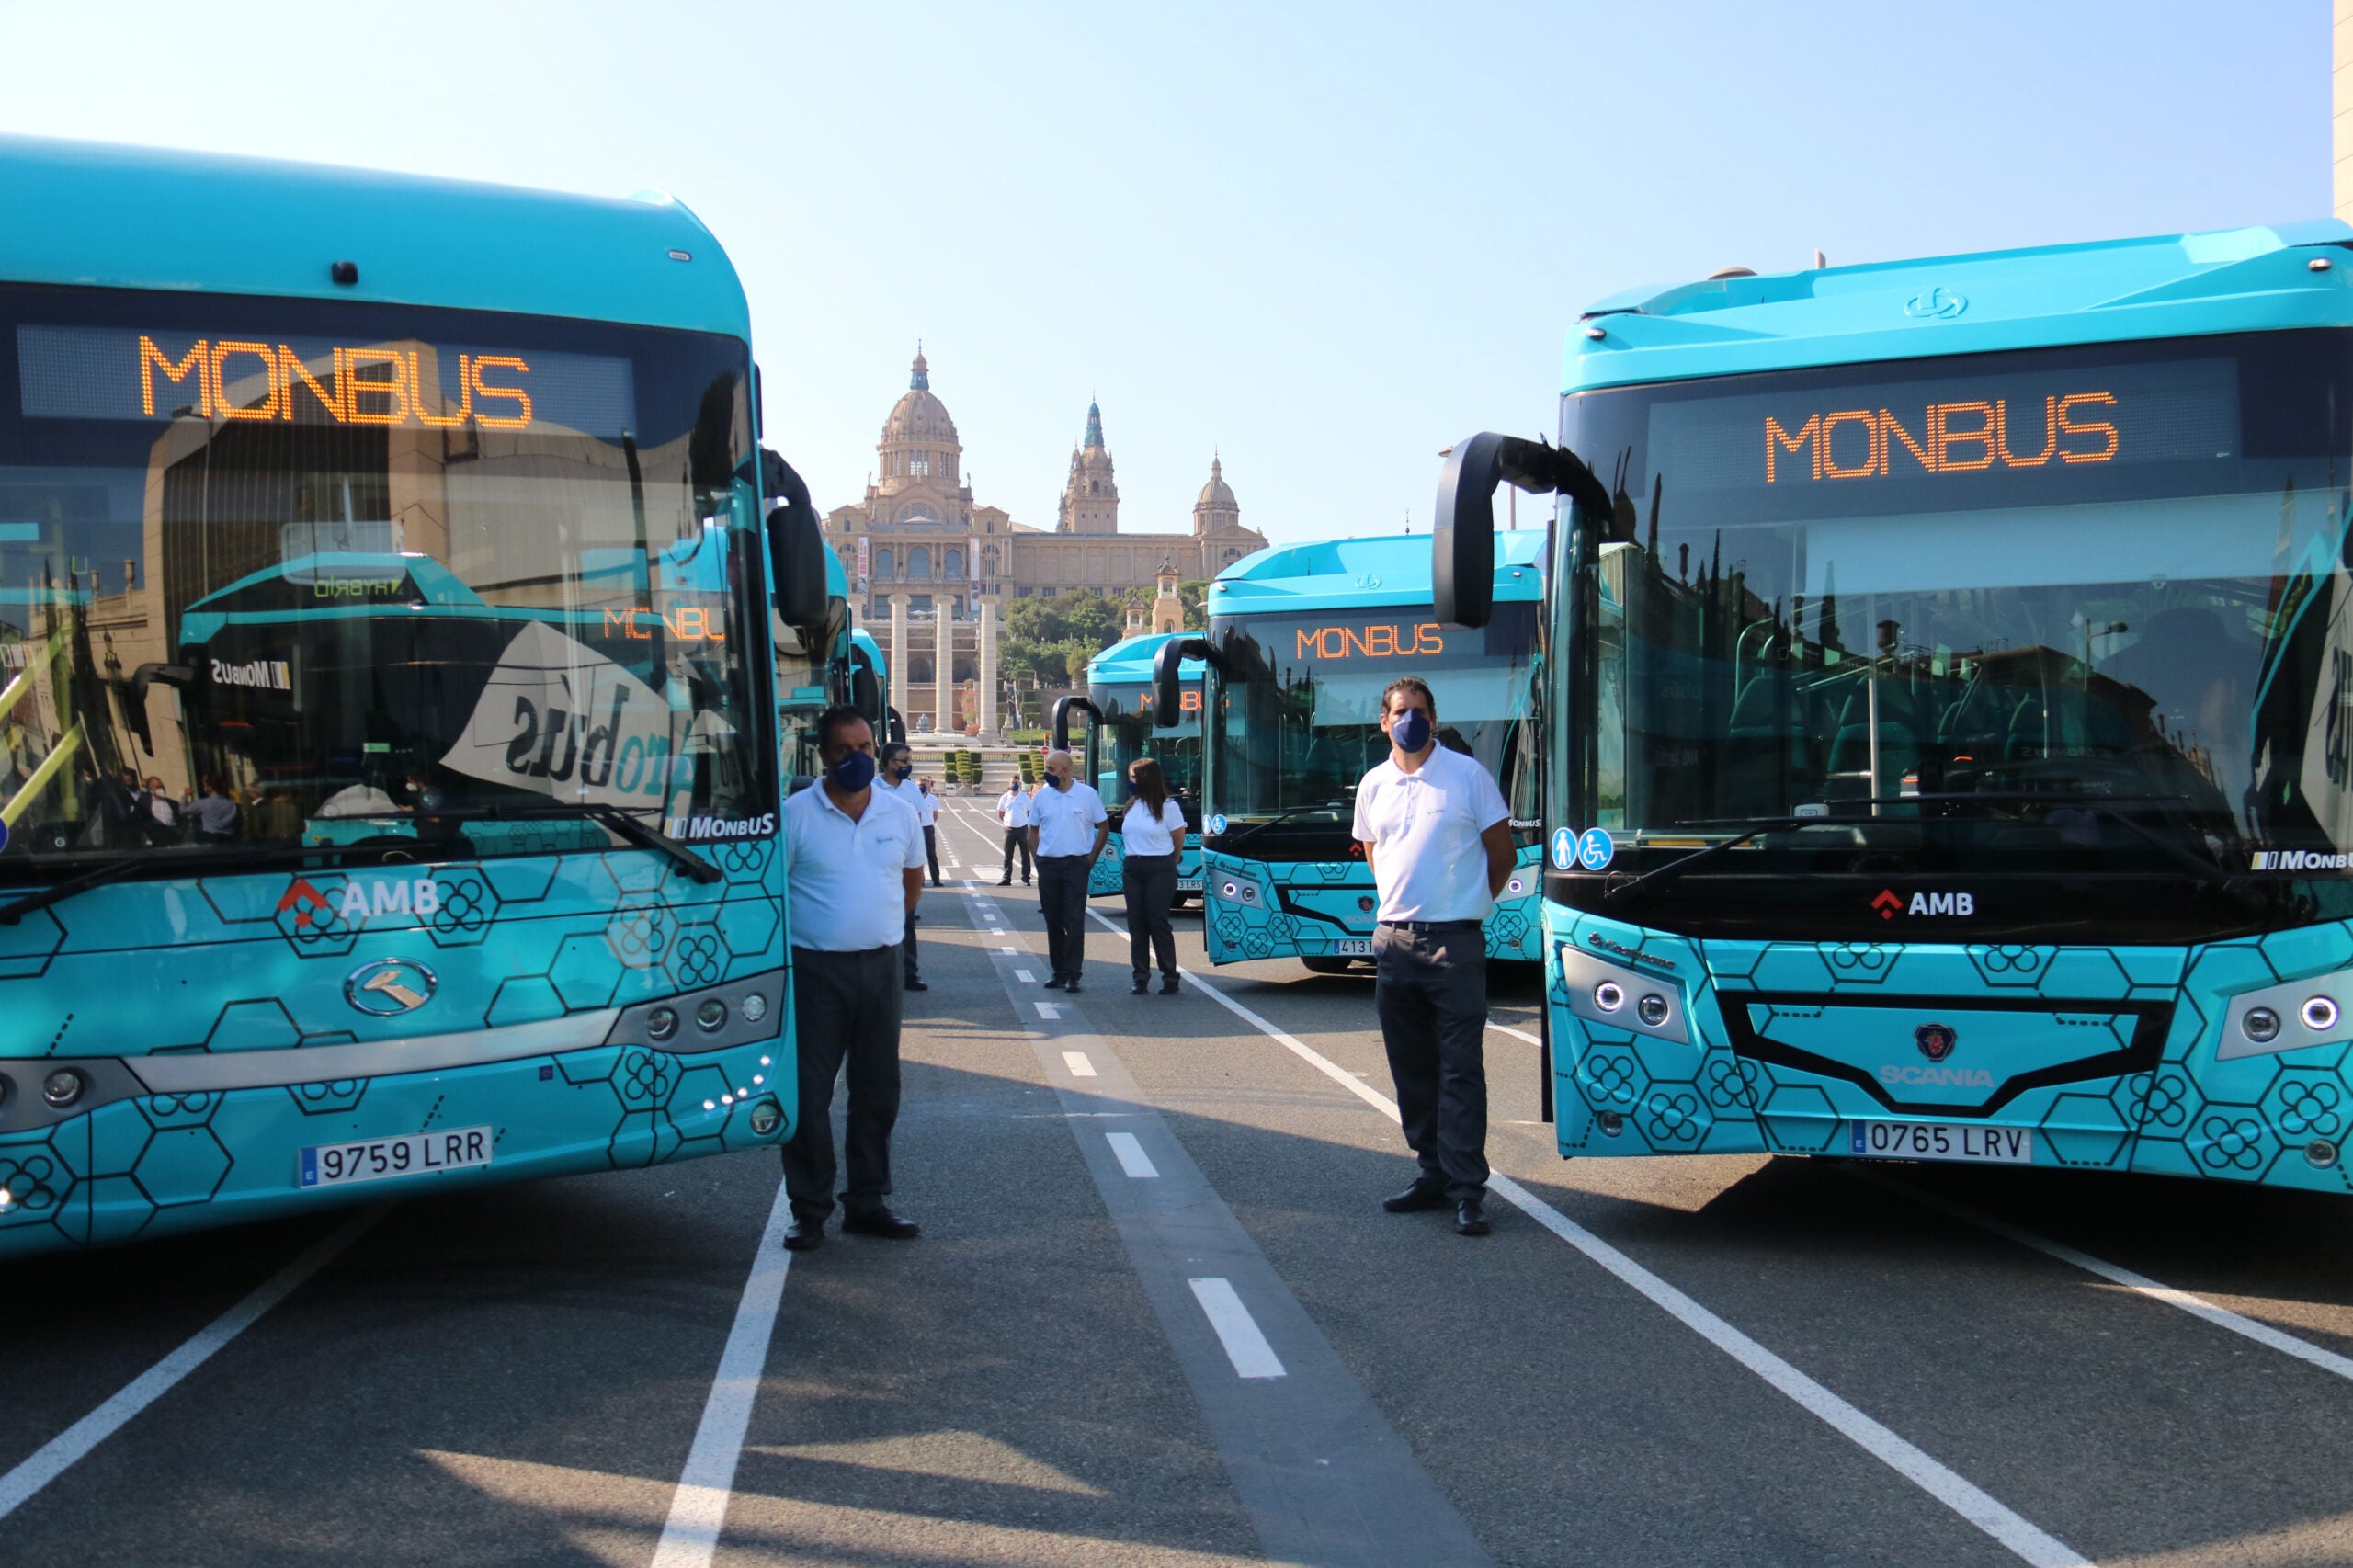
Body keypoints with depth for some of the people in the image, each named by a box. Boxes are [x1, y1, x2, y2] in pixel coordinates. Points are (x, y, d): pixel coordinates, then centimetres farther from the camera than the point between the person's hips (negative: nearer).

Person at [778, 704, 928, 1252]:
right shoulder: (795, 814, -6)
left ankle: (866, 1202, 21)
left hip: (879, 967, 4)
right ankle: (809, 1210, 10)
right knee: (808, 1093, 0)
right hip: (815, 970, -4)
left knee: (877, 1092, 10)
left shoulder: (900, 815, 6)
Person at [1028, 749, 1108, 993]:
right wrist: (1038, 858, 5)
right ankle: (1058, 972, 18)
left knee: (1074, 922, -7)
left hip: (1076, 865, -3)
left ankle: (1072, 975, -6)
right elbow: (1033, 830, 16)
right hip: (1048, 865, 3)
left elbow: (1103, 828, 6)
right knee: (1053, 921, 8)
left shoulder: (1087, 794, -1)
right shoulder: (1042, 796, 6)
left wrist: (1091, 858, -1)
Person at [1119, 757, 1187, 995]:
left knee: (1158, 923, -6)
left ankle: (1170, 978, 2)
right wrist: (1134, 857, 14)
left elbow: (1179, 841, 0)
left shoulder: (1168, 806, -7)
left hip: (1159, 870, -6)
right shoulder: (1132, 805, 10)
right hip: (1132, 869, 6)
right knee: (1136, 924, 4)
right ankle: (1141, 978, 9)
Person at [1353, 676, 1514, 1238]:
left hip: (1454, 942, -5)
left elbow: (1501, 850, 3)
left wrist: (1469, 901, 6)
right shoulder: (1373, 785, 11)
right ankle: (1434, 1175, 21)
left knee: (1461, 1069, -5)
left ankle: (1468, 1189, -3)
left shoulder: (1467, 774, -2)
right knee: (1411, 1069, 10)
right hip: (1394, 941, 5)